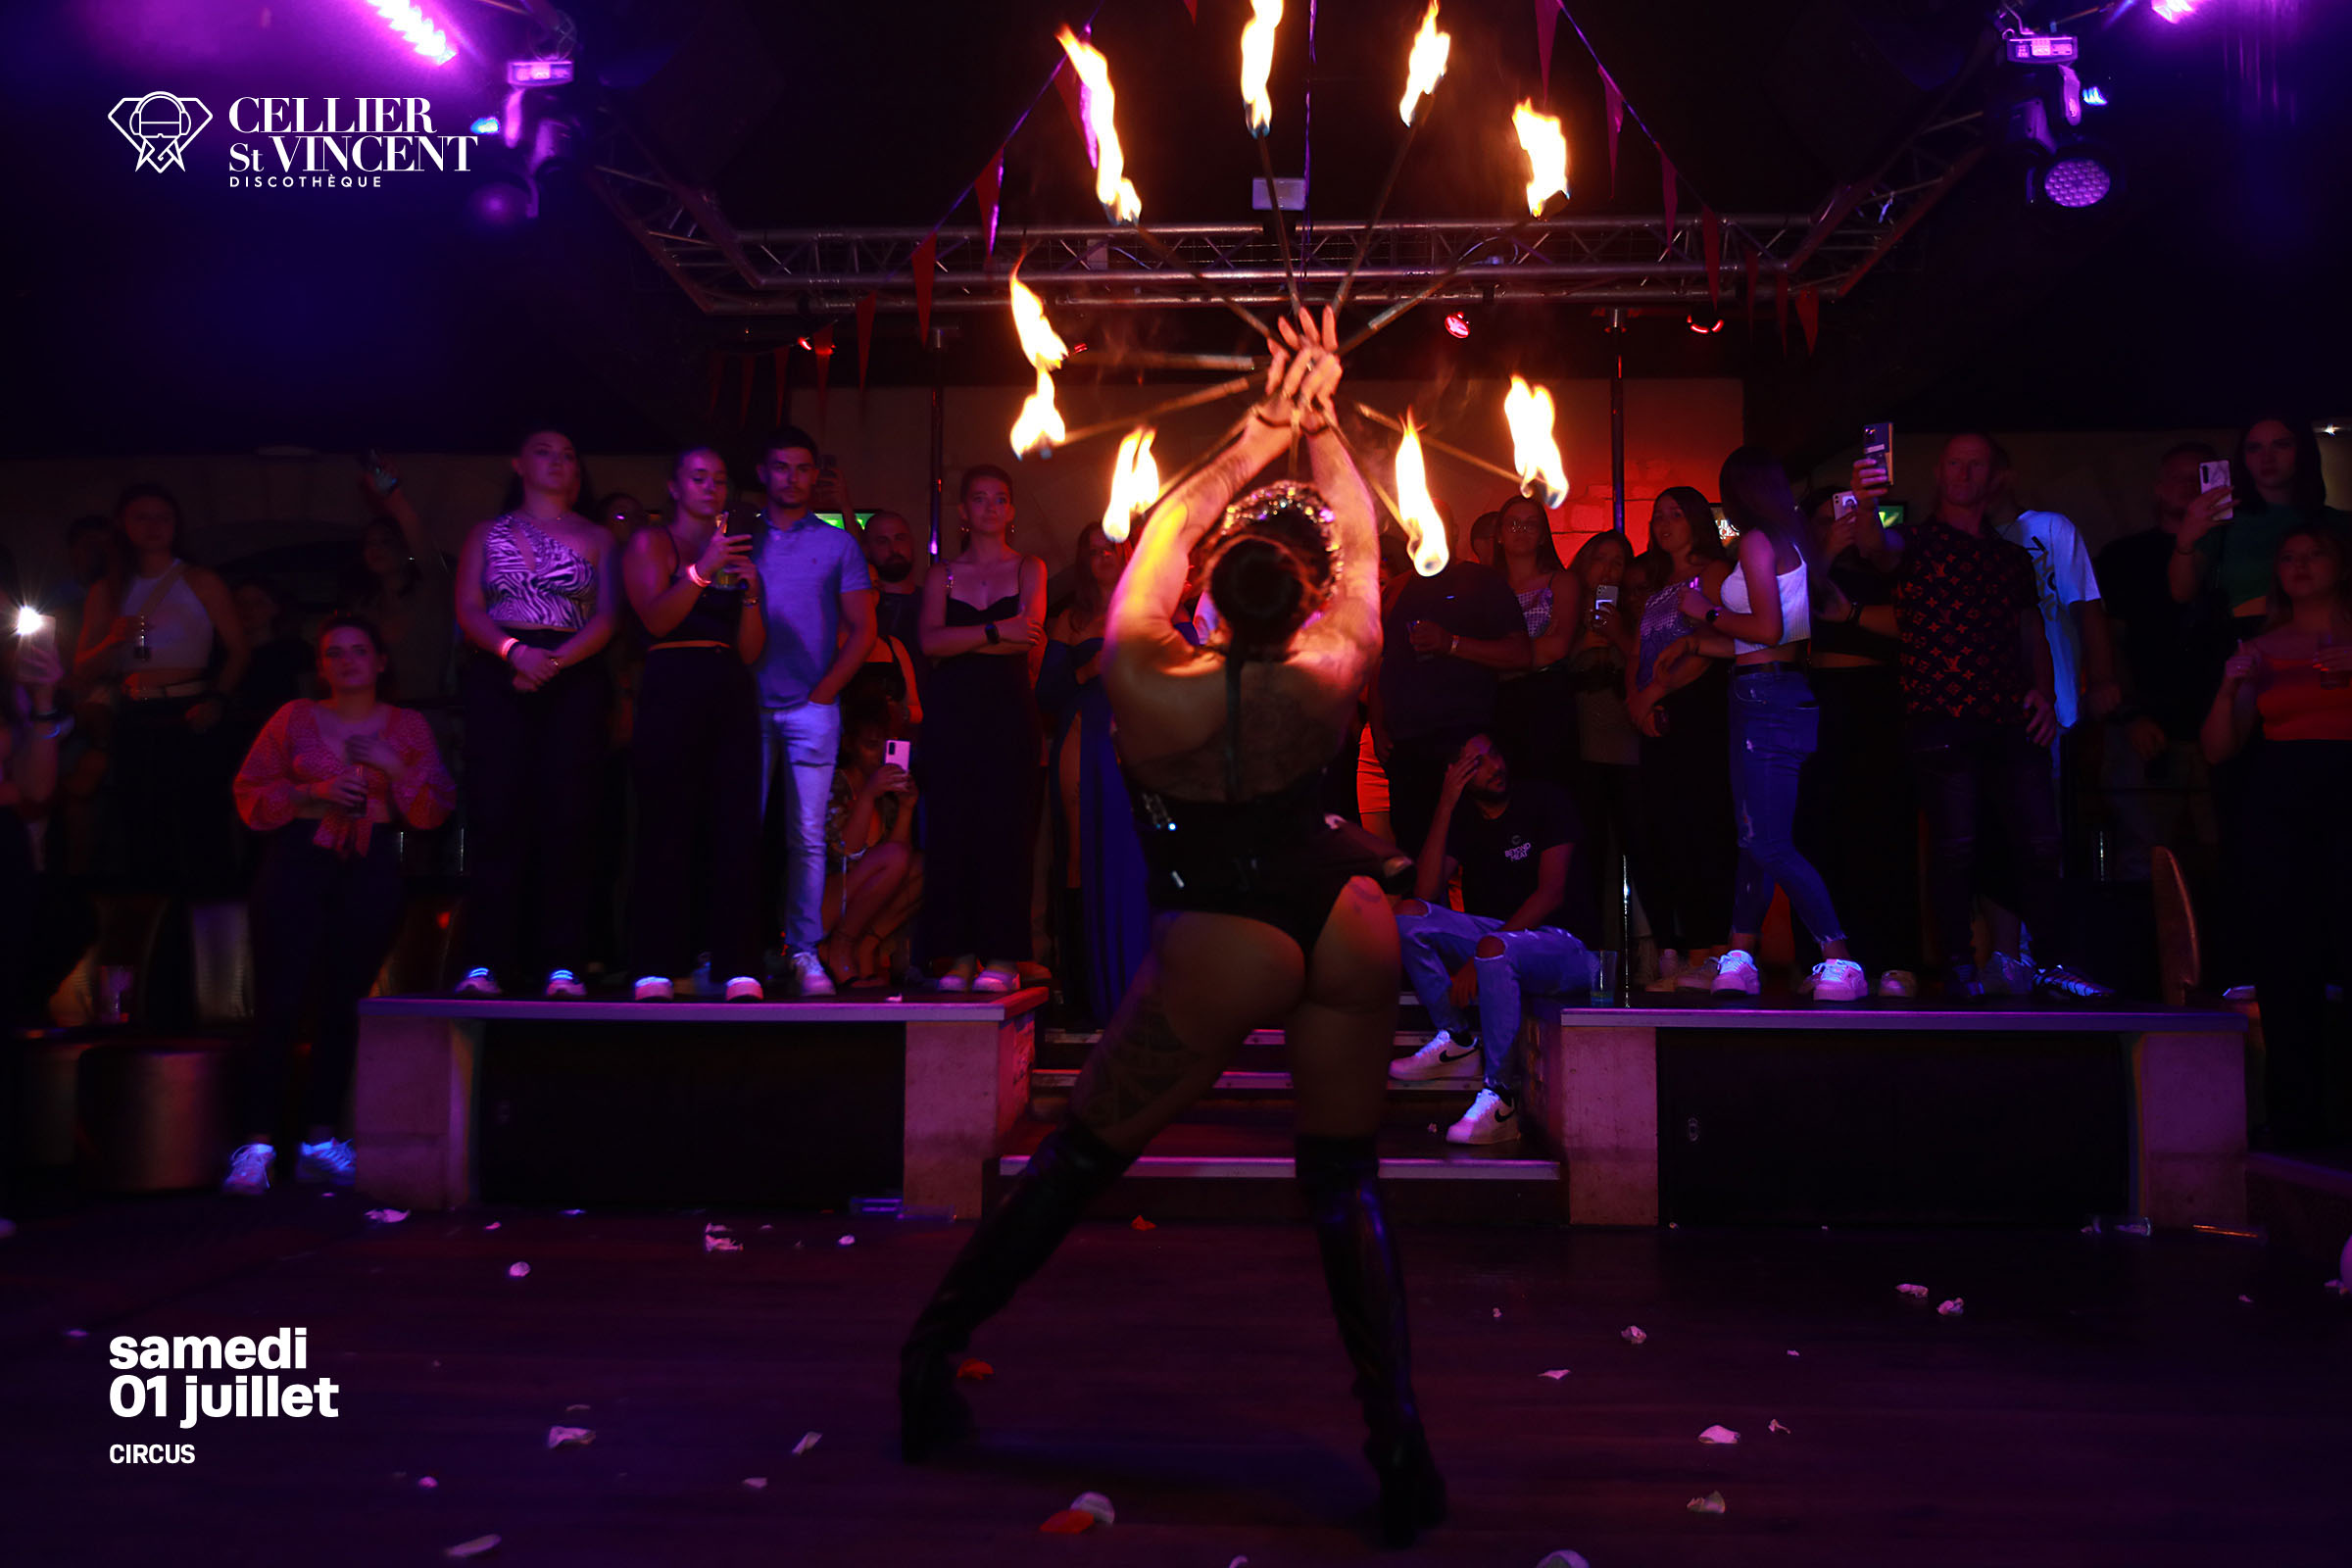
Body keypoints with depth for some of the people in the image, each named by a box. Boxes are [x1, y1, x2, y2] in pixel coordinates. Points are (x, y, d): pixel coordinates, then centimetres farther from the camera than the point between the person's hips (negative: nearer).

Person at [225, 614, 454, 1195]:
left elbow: (435, 809, 6)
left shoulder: (408, 727, 13)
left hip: (371, 870, 1)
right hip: (299, 863, -1)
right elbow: (250, 793, 6)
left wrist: (393, 766, -8)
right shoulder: (294, 718, 10)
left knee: (343, 1005, 1)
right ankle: (257, 1142, -8)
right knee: (278, 1001, -9)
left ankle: (320, 1140, 8)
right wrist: (312, 792, -9)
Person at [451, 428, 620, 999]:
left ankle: (563, 964, -8)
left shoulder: (597, 538, 16)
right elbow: (468, 610, 7)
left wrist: (554, 661, -11)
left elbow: (607, 618, 4)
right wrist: (514, 650, -12)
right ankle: (483, 962, -9)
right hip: (497, 678, 0)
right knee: (496, 813, -8)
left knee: (566, 814, -8)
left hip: (575, 679, 0)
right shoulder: (487, 534, 19)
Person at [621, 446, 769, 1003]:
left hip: (733, 696, 4)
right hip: (672, 690, -4)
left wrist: (751, 593, -1)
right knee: (667, 831, -8)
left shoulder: (734, 551, 23)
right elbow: (657, 618, -8)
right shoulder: (650, 543, 10)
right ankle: (654, 972, -6)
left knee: (737, 831, -3)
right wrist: (703, 569, -17)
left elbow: (750, 651, 15)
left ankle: (739, 970, -4)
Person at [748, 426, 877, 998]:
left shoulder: (838, 544, 11)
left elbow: (862, 631, 7)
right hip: (750, 707, 1)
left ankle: (804, 951, 4)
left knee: (808, 837, -1)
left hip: (812, 708, 0)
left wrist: (823, 693, -2)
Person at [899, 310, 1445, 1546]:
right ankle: (1398, 1444, 6)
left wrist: (1256, 441, 14)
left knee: (1084, 1154, 12)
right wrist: (1321, 422, 18)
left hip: (1226, 946, -2)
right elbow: (1361, 537, 8)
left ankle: (935, 1345, 26)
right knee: (1345, 1181, 10)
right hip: (1347, 927, 2)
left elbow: (1164, 531, 2)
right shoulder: (1332, 675, -11)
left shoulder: (1146, 686, -16)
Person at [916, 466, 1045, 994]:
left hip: (1008, 711, -1)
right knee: (951, 828, -4)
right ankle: (959, 955, 1)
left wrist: (959, 643, -4)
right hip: (951, 712, 2)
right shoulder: (942, 574, 15)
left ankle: (1002, 957, -3)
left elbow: (1030, 636, -5)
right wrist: (995, 632, -10)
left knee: (1006, 827, -7)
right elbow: (930, 641, -1)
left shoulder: (1029, 568, 12)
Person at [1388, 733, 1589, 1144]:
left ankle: (1502, 1100, -32)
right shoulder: (1461, 818, 7)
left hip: (1560, 944, -5)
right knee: (1408, 915, -16)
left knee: (1495, 948, -38)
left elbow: (1551, 893, -13)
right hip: (1497, 933, 5)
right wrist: (1445, 805, -13)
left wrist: (1480, 957, -21)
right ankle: (1459, 1042, -9)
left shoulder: (1544, 799, -4)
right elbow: (1425, 891, -8)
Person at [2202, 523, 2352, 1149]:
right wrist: (2231, 686, -2)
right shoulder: (2262, 649, 17)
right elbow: (2218, 747, 13)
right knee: (2287, 951, -2)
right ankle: (2294, 1115, 2)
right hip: (2279, 798, 2)